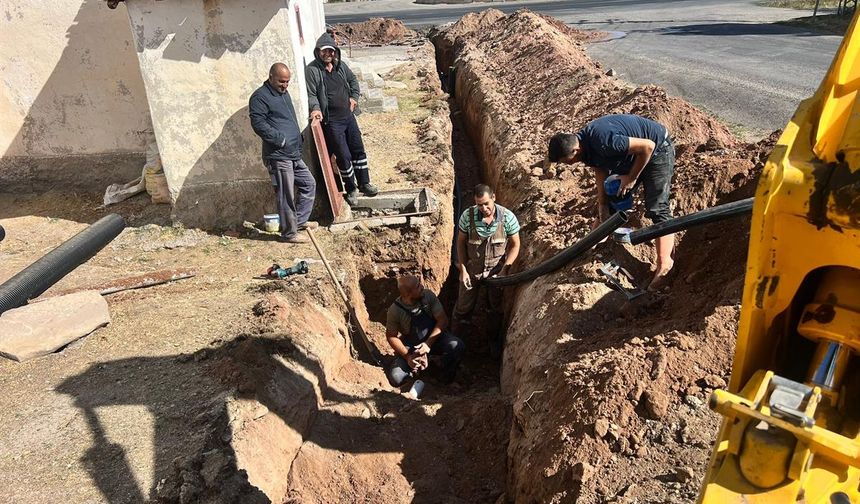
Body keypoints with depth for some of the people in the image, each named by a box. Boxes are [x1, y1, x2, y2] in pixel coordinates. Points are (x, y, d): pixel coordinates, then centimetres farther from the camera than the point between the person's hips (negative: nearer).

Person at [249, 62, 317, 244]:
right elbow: (258, 124, -19)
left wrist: (298, 140, 21)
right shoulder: (260, 97, -10)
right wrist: (281, 139, -21)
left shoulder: (283, 93, 19)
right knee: (286, 196, -3)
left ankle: (300, 220, 28)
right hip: (278, 156, -9)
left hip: (294, 155, 10)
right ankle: (289, 233, 8)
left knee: (309, 184, 17)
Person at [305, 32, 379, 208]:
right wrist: (315, 108, -31)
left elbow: (353, 80, 23)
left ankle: (364, 183, 28)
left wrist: (354, 96, 11)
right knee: (343, 156, -1)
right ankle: (351, 190, 16)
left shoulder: (340, 65, 6)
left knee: (358, 150, 12)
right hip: (331, 121, -6)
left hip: (348, 116, 6)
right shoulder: (312, 70, -11)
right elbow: (311, 94, -14)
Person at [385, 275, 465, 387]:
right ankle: (419, 363, 11)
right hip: (410, 346, -1)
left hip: (434, 337, 1)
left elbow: (443, 320, -14)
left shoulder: (428, 295, -16)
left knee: (457, 346, -30)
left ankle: (448, 376, 0)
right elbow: (391, 336, -8)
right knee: (395, 379, -19)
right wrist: (407, 356, -19)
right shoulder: (395, 311, -20)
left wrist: (428, 343, -24)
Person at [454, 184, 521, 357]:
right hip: (471, 269, 0)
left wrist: (504, 270, -17)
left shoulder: (508, 217, -20)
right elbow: (461, 242, -7)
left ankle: (493, 339, 45)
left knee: (495, 308, 19)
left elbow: (515, 245, -9)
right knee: (464, 306, 14)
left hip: (495, 270, 1)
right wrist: (463, 270, -11)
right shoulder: (468, 215, -20)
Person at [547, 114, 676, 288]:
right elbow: (601, 171, 1)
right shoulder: (586, 144, -11)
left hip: (656, 150, -8)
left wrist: (631, 178, -21)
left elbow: (647, 146, -33)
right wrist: (602, 205, -1)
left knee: (656, 208, -15)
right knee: (610, 198, 11)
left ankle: (664, 264, -15)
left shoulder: (603, 141, -38)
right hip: (630, 156, 8)